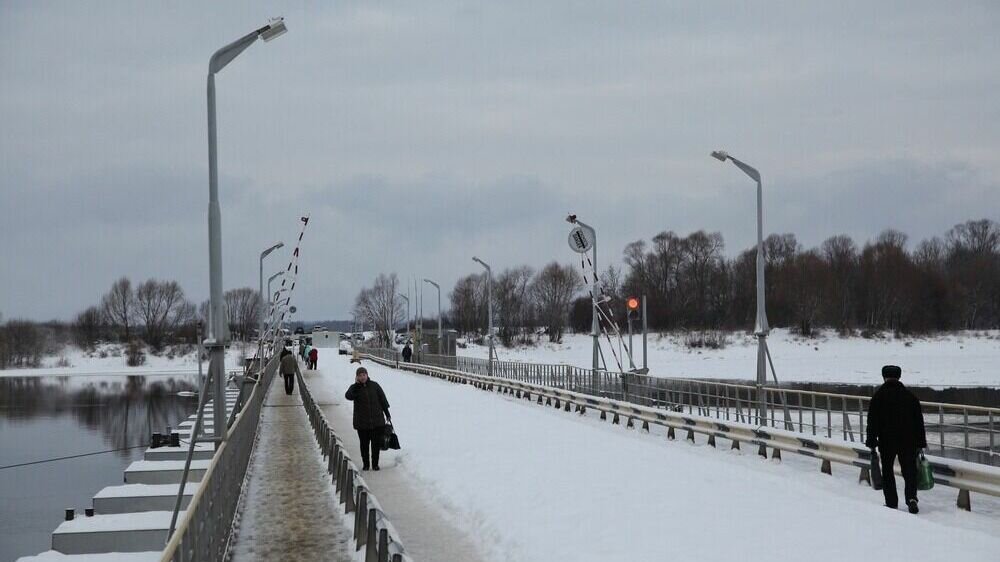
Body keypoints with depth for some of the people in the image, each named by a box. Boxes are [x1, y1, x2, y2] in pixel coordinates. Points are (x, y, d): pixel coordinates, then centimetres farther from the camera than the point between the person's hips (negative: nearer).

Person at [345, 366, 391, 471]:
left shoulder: (374, 386, 3)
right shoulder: (354, 388, 1)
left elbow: (382, 399, 9)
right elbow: (348, 396, -20)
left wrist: (387, 414, 9)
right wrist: (357, 384, -22)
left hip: (377, 421, 1)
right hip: (362, 422, -1)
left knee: (376, 443, 4)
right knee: (364, 444, 5)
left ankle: (375, 464, 15)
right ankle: (365, 464, 17)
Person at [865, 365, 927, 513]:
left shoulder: (879, 396, -4)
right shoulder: (910, 396, 4)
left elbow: (872, 421, -4)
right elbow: (919, 422, 6)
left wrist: (871, 442, 0)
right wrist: (920, 444, 11)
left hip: (886, 442, -2)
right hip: (908, 442, 2)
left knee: (887, 472, 10)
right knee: (909, 470, 6)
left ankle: (891, 503, 8)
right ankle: (911, 497, -15)